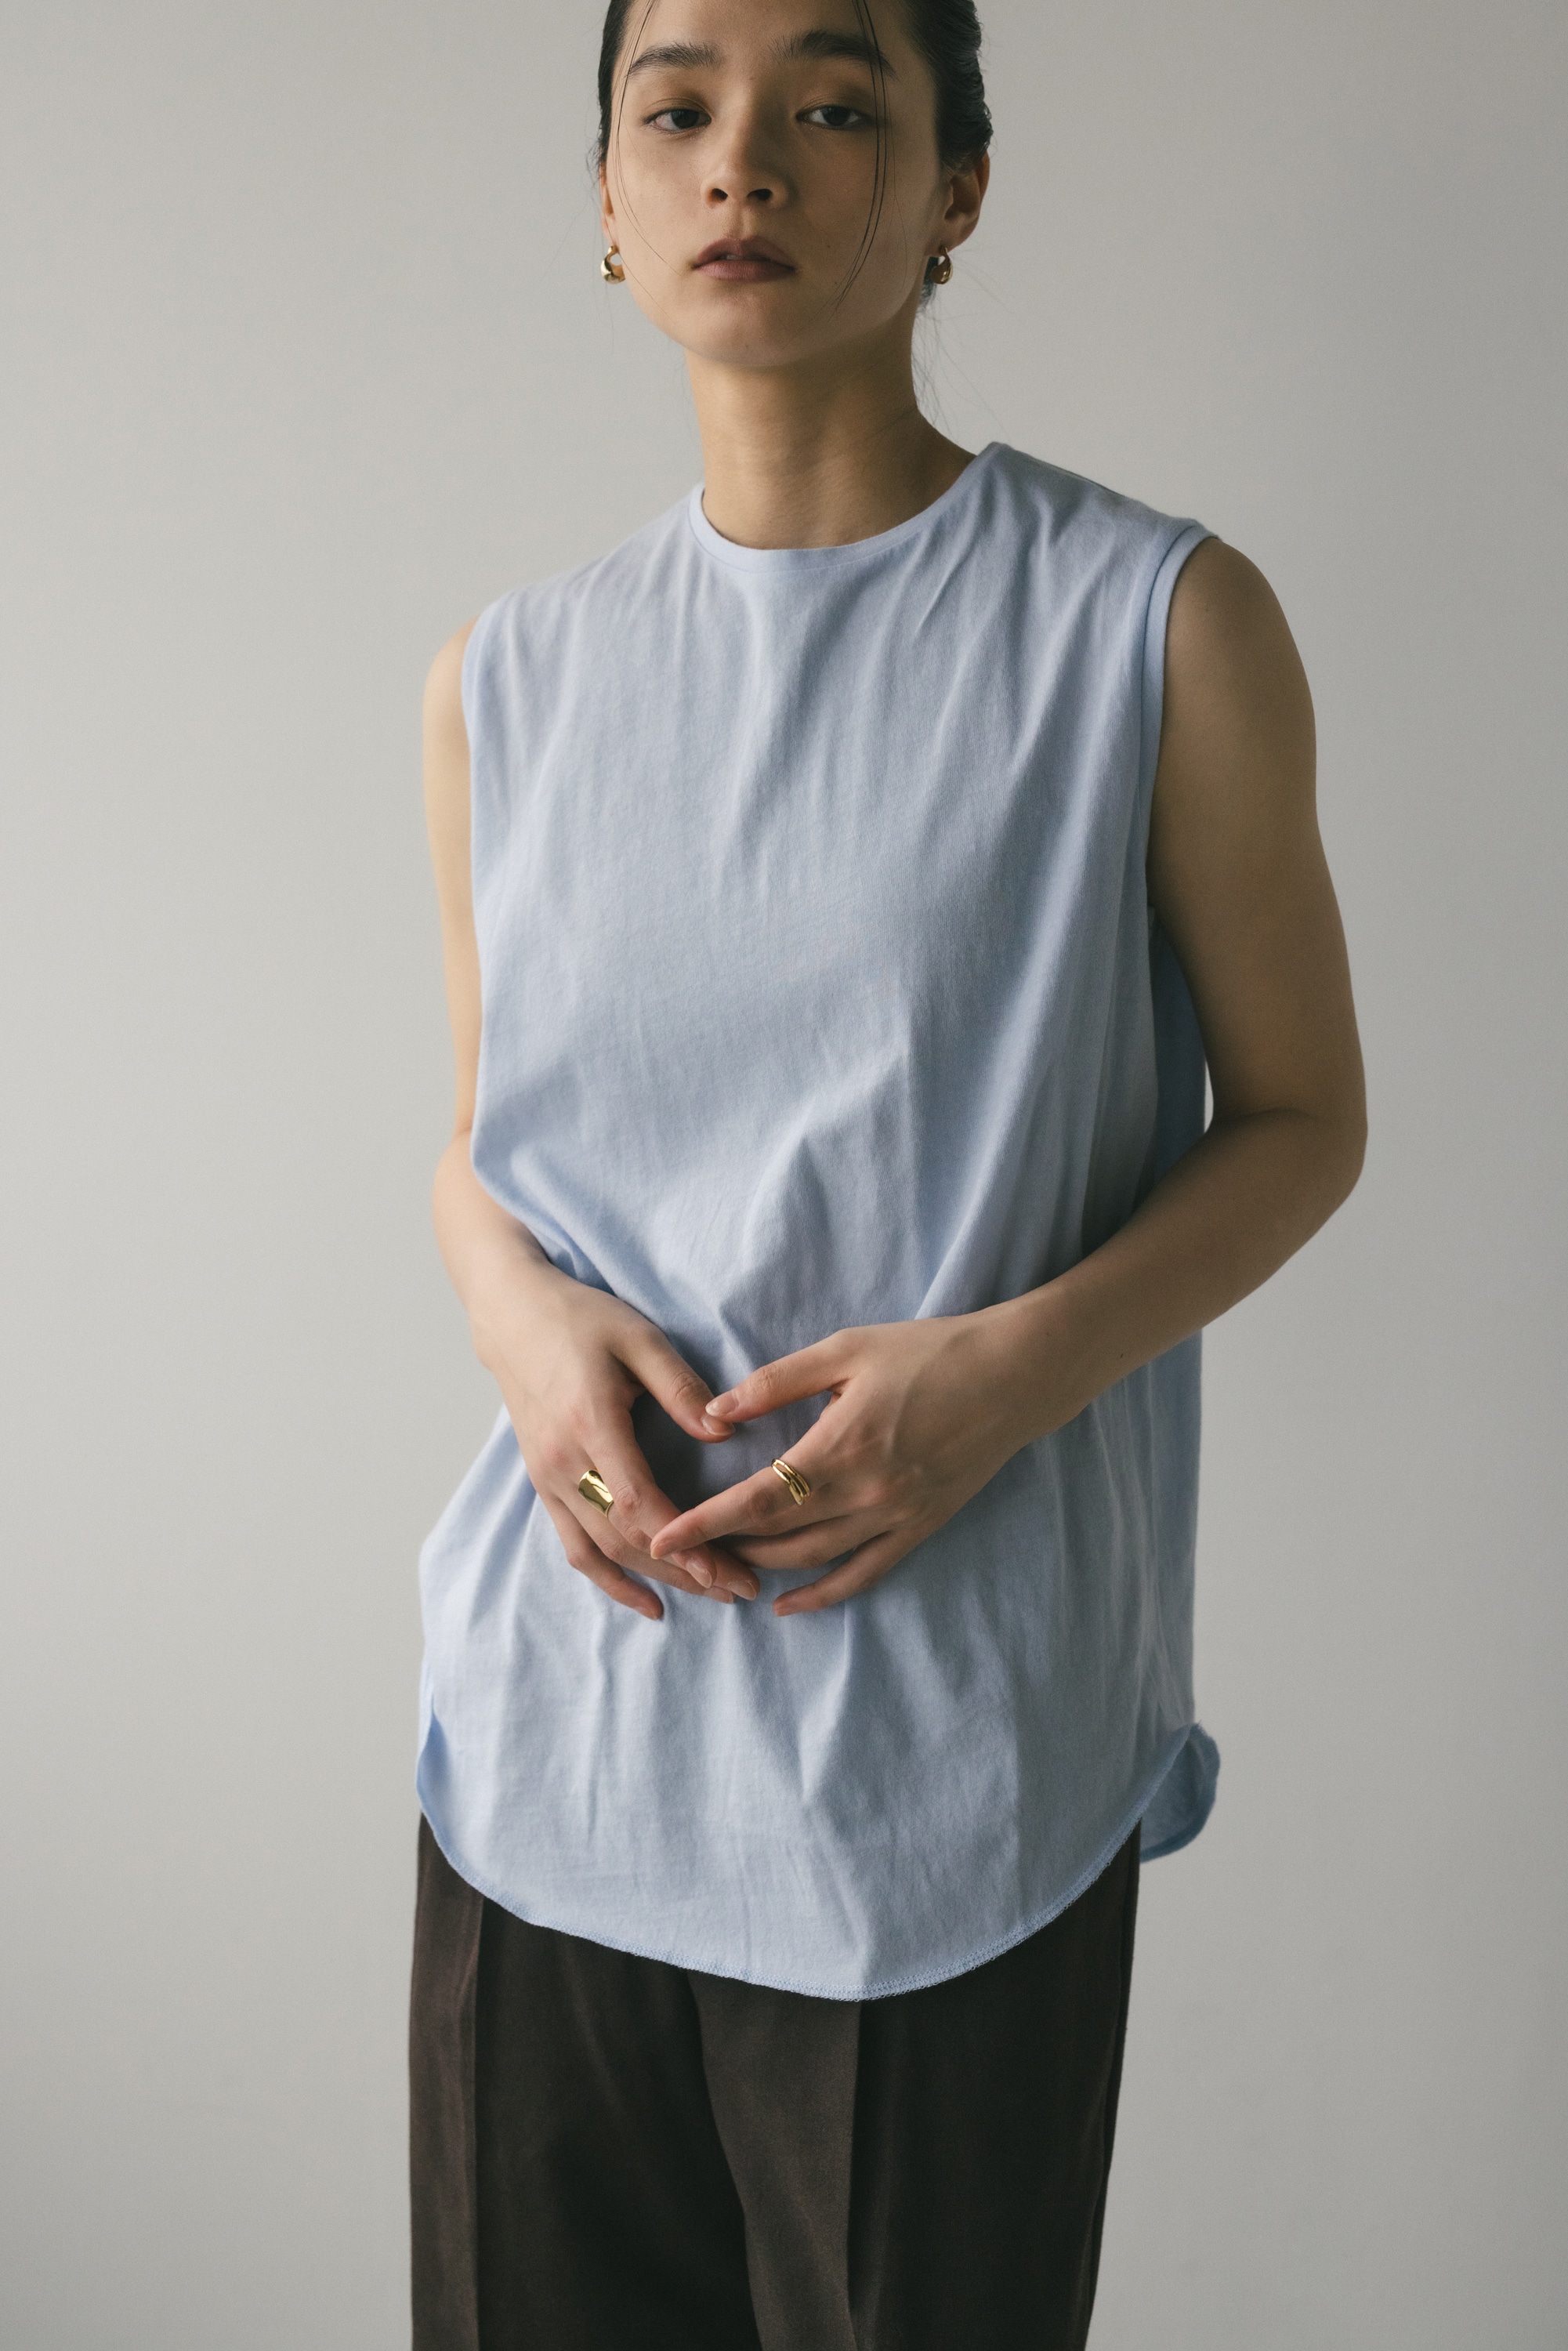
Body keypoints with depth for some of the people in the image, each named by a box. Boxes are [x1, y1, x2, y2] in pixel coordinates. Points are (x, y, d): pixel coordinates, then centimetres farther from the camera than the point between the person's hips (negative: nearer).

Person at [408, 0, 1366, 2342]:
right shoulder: (508, 681, 7)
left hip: (944, 1767, -3)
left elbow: (1302, 1117, 2)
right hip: (553, 1724, 4)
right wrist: (521, 1315, -8)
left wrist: (1014, 1364, -16)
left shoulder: (1160, 625, -4)